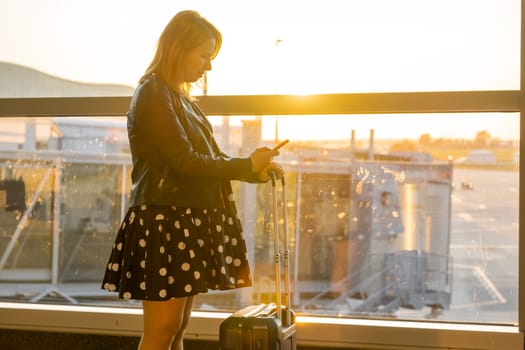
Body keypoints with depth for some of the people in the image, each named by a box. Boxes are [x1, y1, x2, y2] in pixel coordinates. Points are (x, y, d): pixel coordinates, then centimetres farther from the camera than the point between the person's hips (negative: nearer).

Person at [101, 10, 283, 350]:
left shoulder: (181, 97, 15)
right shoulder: (153, 95, -13)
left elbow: (207, 159, 15)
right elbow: (185, 162, -19)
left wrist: (257, 172, 3)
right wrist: (247, 164, -9)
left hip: (188, 221, 9)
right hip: (164, 221, -9)